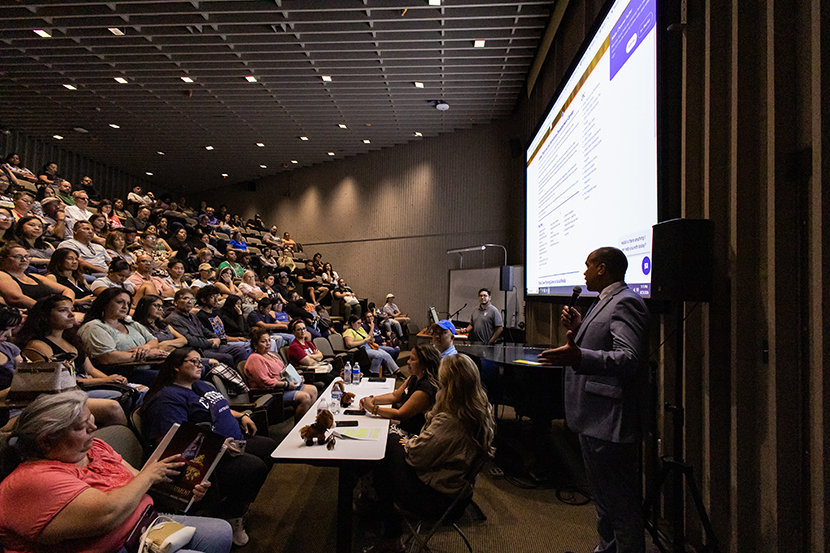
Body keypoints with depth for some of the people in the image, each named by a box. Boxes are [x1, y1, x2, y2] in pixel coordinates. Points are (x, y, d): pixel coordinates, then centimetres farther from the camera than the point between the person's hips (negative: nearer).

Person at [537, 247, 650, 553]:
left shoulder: (625, 302, -16)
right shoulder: (604, 301, 16)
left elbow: (629, 358, -29)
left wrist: (579, 358, -41)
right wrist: (578, 330, 5)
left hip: (610, 423, -11)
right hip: (594, 420, 11)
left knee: (621, 504, 3)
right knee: (603, 497, 25)